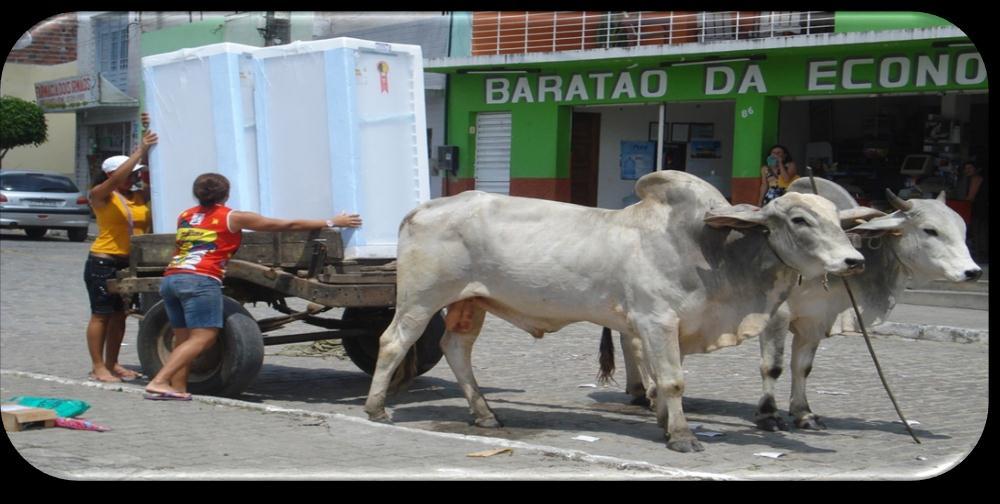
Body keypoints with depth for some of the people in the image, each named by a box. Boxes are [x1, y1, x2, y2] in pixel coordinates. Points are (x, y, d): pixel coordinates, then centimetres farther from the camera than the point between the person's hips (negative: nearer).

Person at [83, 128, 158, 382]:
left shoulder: (141, 197, 10)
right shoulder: (101, 196, -7)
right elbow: (117, 178, -23)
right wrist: (141, 150, -23)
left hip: (131, 264, 6)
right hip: (103, 263, -6)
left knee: (119, 315, 11)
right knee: (101, 315, -1)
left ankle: (112, 364, 21)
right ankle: (98, 367, 4)